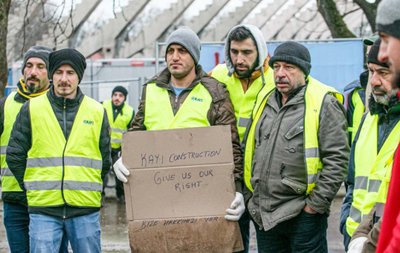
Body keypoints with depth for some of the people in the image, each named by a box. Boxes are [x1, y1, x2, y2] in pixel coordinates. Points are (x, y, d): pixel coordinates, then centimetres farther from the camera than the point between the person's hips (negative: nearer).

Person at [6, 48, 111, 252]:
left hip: (86, 212, 1)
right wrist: (33, 188, 6)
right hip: (43, 210, -1)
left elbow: (105, 161, 15)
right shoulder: (31, 109, 4)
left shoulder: (97, 111, 7)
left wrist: (90, 190, 11)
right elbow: (14, 155, 7)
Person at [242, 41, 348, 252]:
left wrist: (316, 204, -14)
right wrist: (250, 197, 14)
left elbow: (337, 159, -12)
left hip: (303, 215, -7)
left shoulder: (324, 103, -7)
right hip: (263, 215, 7)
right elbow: (250, 152, 22)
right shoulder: (266, 102, 14)